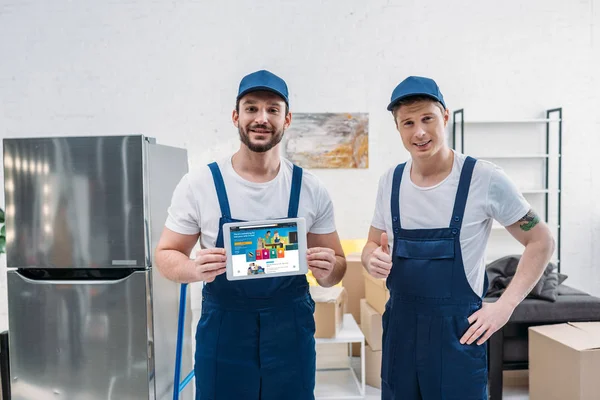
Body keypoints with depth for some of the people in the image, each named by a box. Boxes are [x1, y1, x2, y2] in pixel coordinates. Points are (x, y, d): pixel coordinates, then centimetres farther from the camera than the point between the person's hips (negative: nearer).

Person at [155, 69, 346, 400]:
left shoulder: (310, 189, -3)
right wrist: (196, 269, -21)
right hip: (222, 330, -1)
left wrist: (327, 271, -18)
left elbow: (336, 267, 5)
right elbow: (166, 254, 1)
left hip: (292, 332, 2)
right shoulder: (198, 184, -8)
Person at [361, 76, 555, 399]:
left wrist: (505, 305, -10)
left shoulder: (485, 179, -12)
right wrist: (372, 259, -13)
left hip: (458, 330, -3)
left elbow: (540, 242, -2)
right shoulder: (389, 181, 0)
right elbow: (373, 245, 10)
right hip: (399, 327, 4)